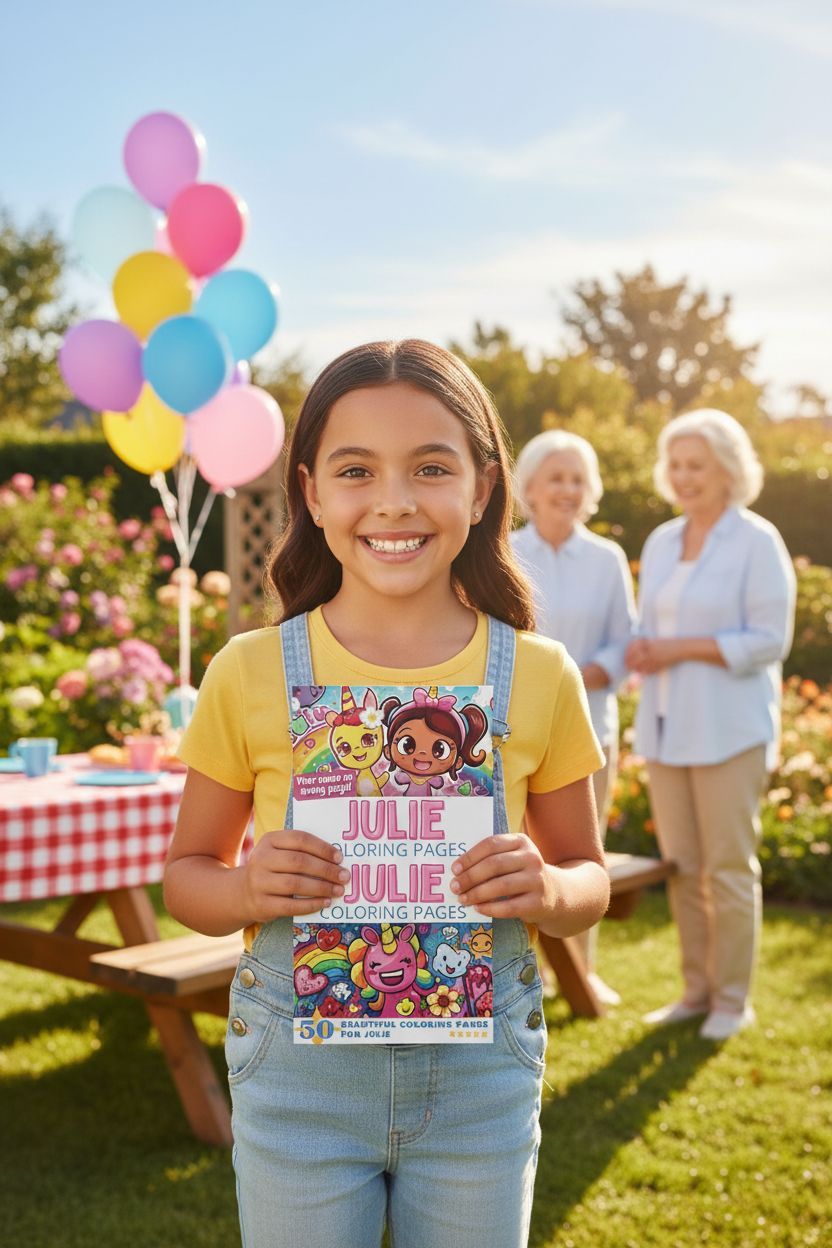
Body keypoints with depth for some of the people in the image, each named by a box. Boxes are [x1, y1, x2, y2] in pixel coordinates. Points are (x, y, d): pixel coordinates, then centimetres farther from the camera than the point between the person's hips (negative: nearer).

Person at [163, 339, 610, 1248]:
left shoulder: (538, 676, -5)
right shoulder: (250, 673, -8)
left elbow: (588, 876, 6)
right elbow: (186, 873, 3)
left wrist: (549, 891, -16)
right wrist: (247, 889, -19)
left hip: (483, 1077, 1)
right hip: (297, 1075, -1)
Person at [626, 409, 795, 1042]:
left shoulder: (757, 541, -8)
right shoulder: (661, 542, 11)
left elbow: (770, 639, -13)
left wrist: (682, 649, -18)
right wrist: (642, 652, -4)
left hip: (729, 727, -6)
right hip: (666, 725, 6)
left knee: (729, 865, 0)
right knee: (682, 864, 9)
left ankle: (734, 999, 13)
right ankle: (698, 990, 21)